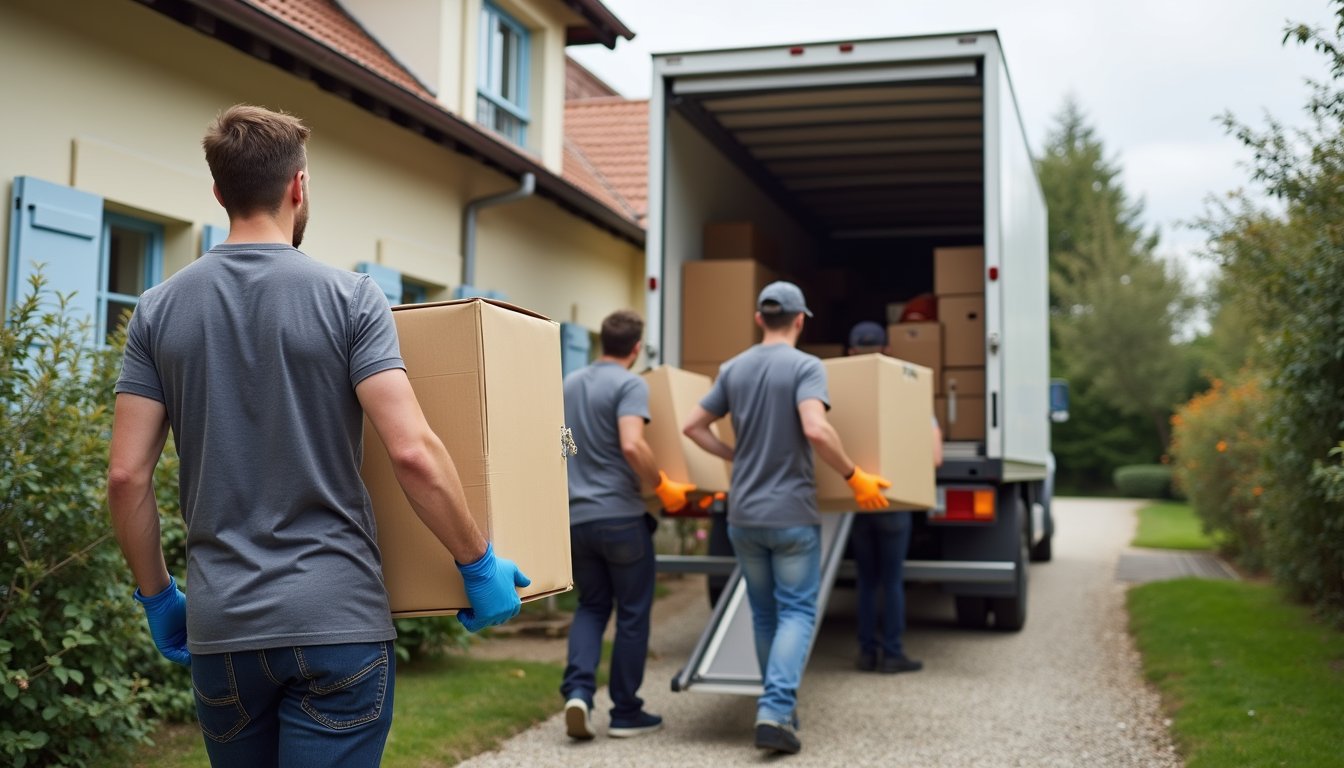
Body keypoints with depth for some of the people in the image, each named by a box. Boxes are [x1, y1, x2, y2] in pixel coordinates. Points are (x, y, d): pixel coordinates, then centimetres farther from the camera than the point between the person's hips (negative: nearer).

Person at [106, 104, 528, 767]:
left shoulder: (159, 309, 3)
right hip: (337, 620, -3)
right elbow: (413, 452, -15)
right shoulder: (348, 297, -6)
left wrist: (157, 596, 13)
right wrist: (480, 566, -4)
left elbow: (127, 475, 0)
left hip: (219, 628, 4)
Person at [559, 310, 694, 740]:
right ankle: (626, 713, 14)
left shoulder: (569, 384, 12)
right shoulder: (630, 385, -10)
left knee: (591, 606, 17)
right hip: (621, 515, -6)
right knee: (632, 613, 8)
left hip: (576, 517, 6)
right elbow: (632, 446, -25)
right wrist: (662, 487, -12)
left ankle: (578, 690, -4)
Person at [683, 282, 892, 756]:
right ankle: (776, 710, -14)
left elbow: (693, 426, 10)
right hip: (792, 514, -5)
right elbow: (816, 430, -25)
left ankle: (778, 708, 25)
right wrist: (855, 478, -14)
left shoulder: (733, 369, 7)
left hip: (743, 515, 5)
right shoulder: (805, 367, -10)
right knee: (796, 613, 1)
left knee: (764, 614, 16)